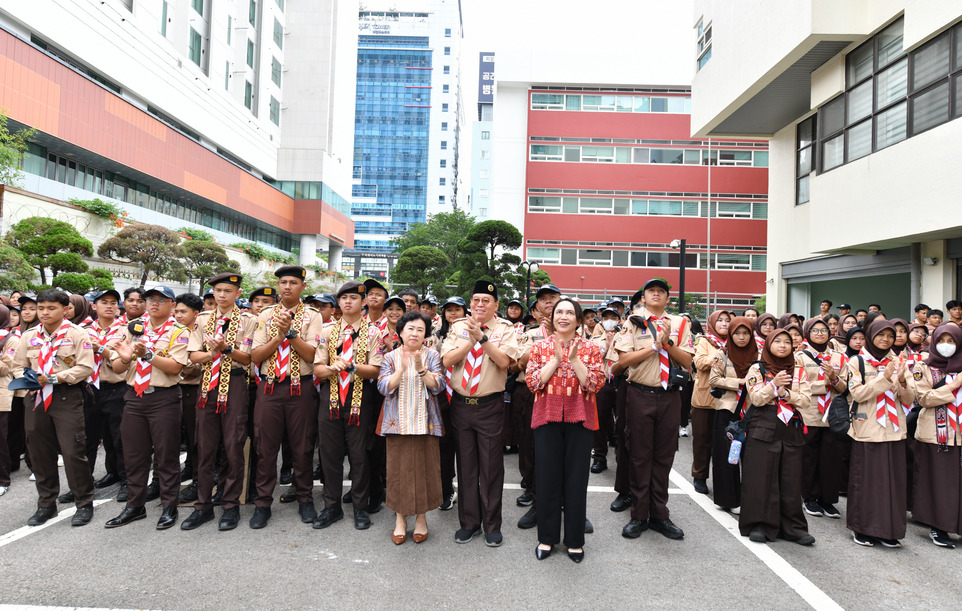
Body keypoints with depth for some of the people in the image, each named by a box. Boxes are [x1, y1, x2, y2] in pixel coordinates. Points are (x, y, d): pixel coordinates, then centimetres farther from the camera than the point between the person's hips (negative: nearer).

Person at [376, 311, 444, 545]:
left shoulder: (432, 356, 4)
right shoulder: (390, 357, 6)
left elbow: (438, 385, -7)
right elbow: (384, 388, -6)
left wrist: (421, 368, -23)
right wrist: (402, 368, -20)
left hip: (425, 422, 0)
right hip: (398, 422, 1)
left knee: (424, 466, 2)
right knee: (399, 468, 3)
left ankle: (421, 517, 19)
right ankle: (400, 518, 19)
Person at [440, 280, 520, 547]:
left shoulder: (505, 329, -1)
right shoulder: (458, 327, 6)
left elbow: (504, 361, -17)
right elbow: (447, 360, -6)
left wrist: (482, 337, -22)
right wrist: (472, 340, -15)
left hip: (490, 406, -3)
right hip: (461, 403, 3)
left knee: (491, 467, 5)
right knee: (466, 465, 12)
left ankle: (492, 525, 21)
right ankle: (469, 522, 27)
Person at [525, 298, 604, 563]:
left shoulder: (590, 348, 5)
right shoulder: (539, 347, 6)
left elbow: (596, 383, -6)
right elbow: (532, 382, -5)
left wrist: (574, 359, -15)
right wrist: (556, 359, -12)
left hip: (579, 419, 0)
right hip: (547, 417, 0)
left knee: (576, 479, 5)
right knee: (548, 478, 7)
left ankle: (575, 540, 21)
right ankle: (547, 537, 22)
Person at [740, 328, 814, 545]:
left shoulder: (798, 371, 12)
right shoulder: (757, 369, 3)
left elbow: (806, 399, 2)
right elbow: (756, 399, -6)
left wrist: (786, 393, -14)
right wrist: (774, 384, -18)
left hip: (791, 431, 3)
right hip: (764, 429, -3)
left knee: (790, 479, 5)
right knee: (761, 477, -1)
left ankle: (792, 527, 16)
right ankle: (759, 525, 9)